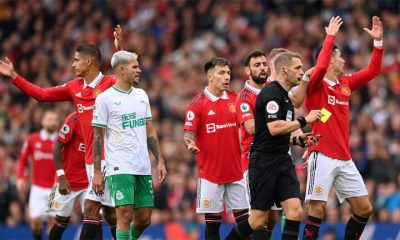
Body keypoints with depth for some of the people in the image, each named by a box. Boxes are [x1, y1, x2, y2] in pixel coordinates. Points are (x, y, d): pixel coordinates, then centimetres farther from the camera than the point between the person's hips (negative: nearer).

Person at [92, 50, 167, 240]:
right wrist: (97, 172, -8)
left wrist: (159, 161, 11)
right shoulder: (105, 98, -5)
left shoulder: (141, 95, 14)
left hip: (143, 167, 6)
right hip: (120, 167, -6)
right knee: (125, 216, -12)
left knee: (144, 219, 8)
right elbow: (98, 137, -5)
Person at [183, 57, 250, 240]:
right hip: (210, 172, -4)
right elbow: (189, 132, -7)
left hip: (235, 170, 4)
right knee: (212, 220, 0)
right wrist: (190, 143, -27)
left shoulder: (235, 99, 7)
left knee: (243, 217, 3)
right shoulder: (198, 103, -5)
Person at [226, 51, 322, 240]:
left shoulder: (285, 95, 18)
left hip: (282, 161, 8)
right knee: (259, 219, -3)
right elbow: (274, 128, -23)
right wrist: (304, 120, -18)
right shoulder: (271, 92, -12)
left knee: (295, 211, -8)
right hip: (264, 161, -8)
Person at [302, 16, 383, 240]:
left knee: (365, 208, 6)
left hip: (345, 160, 7)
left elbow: (373, 70, 20)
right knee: (318, 208, -11)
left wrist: (378, 41, 9)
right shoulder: (316, 85, -7)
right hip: (323, 157, -7)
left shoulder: (345, 83, 13)